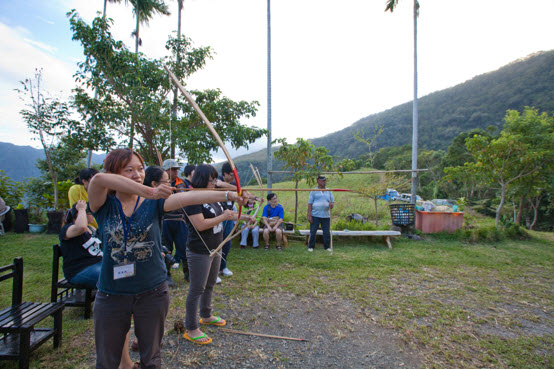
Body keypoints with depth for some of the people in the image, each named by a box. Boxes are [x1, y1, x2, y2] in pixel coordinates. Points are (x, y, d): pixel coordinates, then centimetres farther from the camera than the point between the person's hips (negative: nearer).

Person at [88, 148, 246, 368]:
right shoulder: (105, 205, -7)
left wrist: (227, 195, -35)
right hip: (112, 294, 0)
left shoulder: (153, 203, -6)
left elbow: (189, 197, -22)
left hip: (152, 292, 1)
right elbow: (98, 179, -29)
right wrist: (148, 191, -37)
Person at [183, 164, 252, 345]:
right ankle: (191, 329, 19)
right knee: (197, 289, 3)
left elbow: (220, 215, 22)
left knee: (210, 285, 23)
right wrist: (223, 217, -22)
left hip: (215, 249, 9)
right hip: (199, 252, -9)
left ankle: (206, 316, 43)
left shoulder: (213, 197, 8)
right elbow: (200, 225, -28)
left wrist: (240, 217, 15)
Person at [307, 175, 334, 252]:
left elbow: (332, 201, 14)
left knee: (327, 232, 6)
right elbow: (310, 204, 0)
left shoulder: (329, 191, 13)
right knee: (313, 232, 2)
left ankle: (327, 247, 19)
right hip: (315, 215, -3)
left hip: (326, 216, 3)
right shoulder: (313, 191, 3)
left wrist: (332, 204, -12)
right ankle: (311, 247, 14)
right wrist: (309, 215, -6)